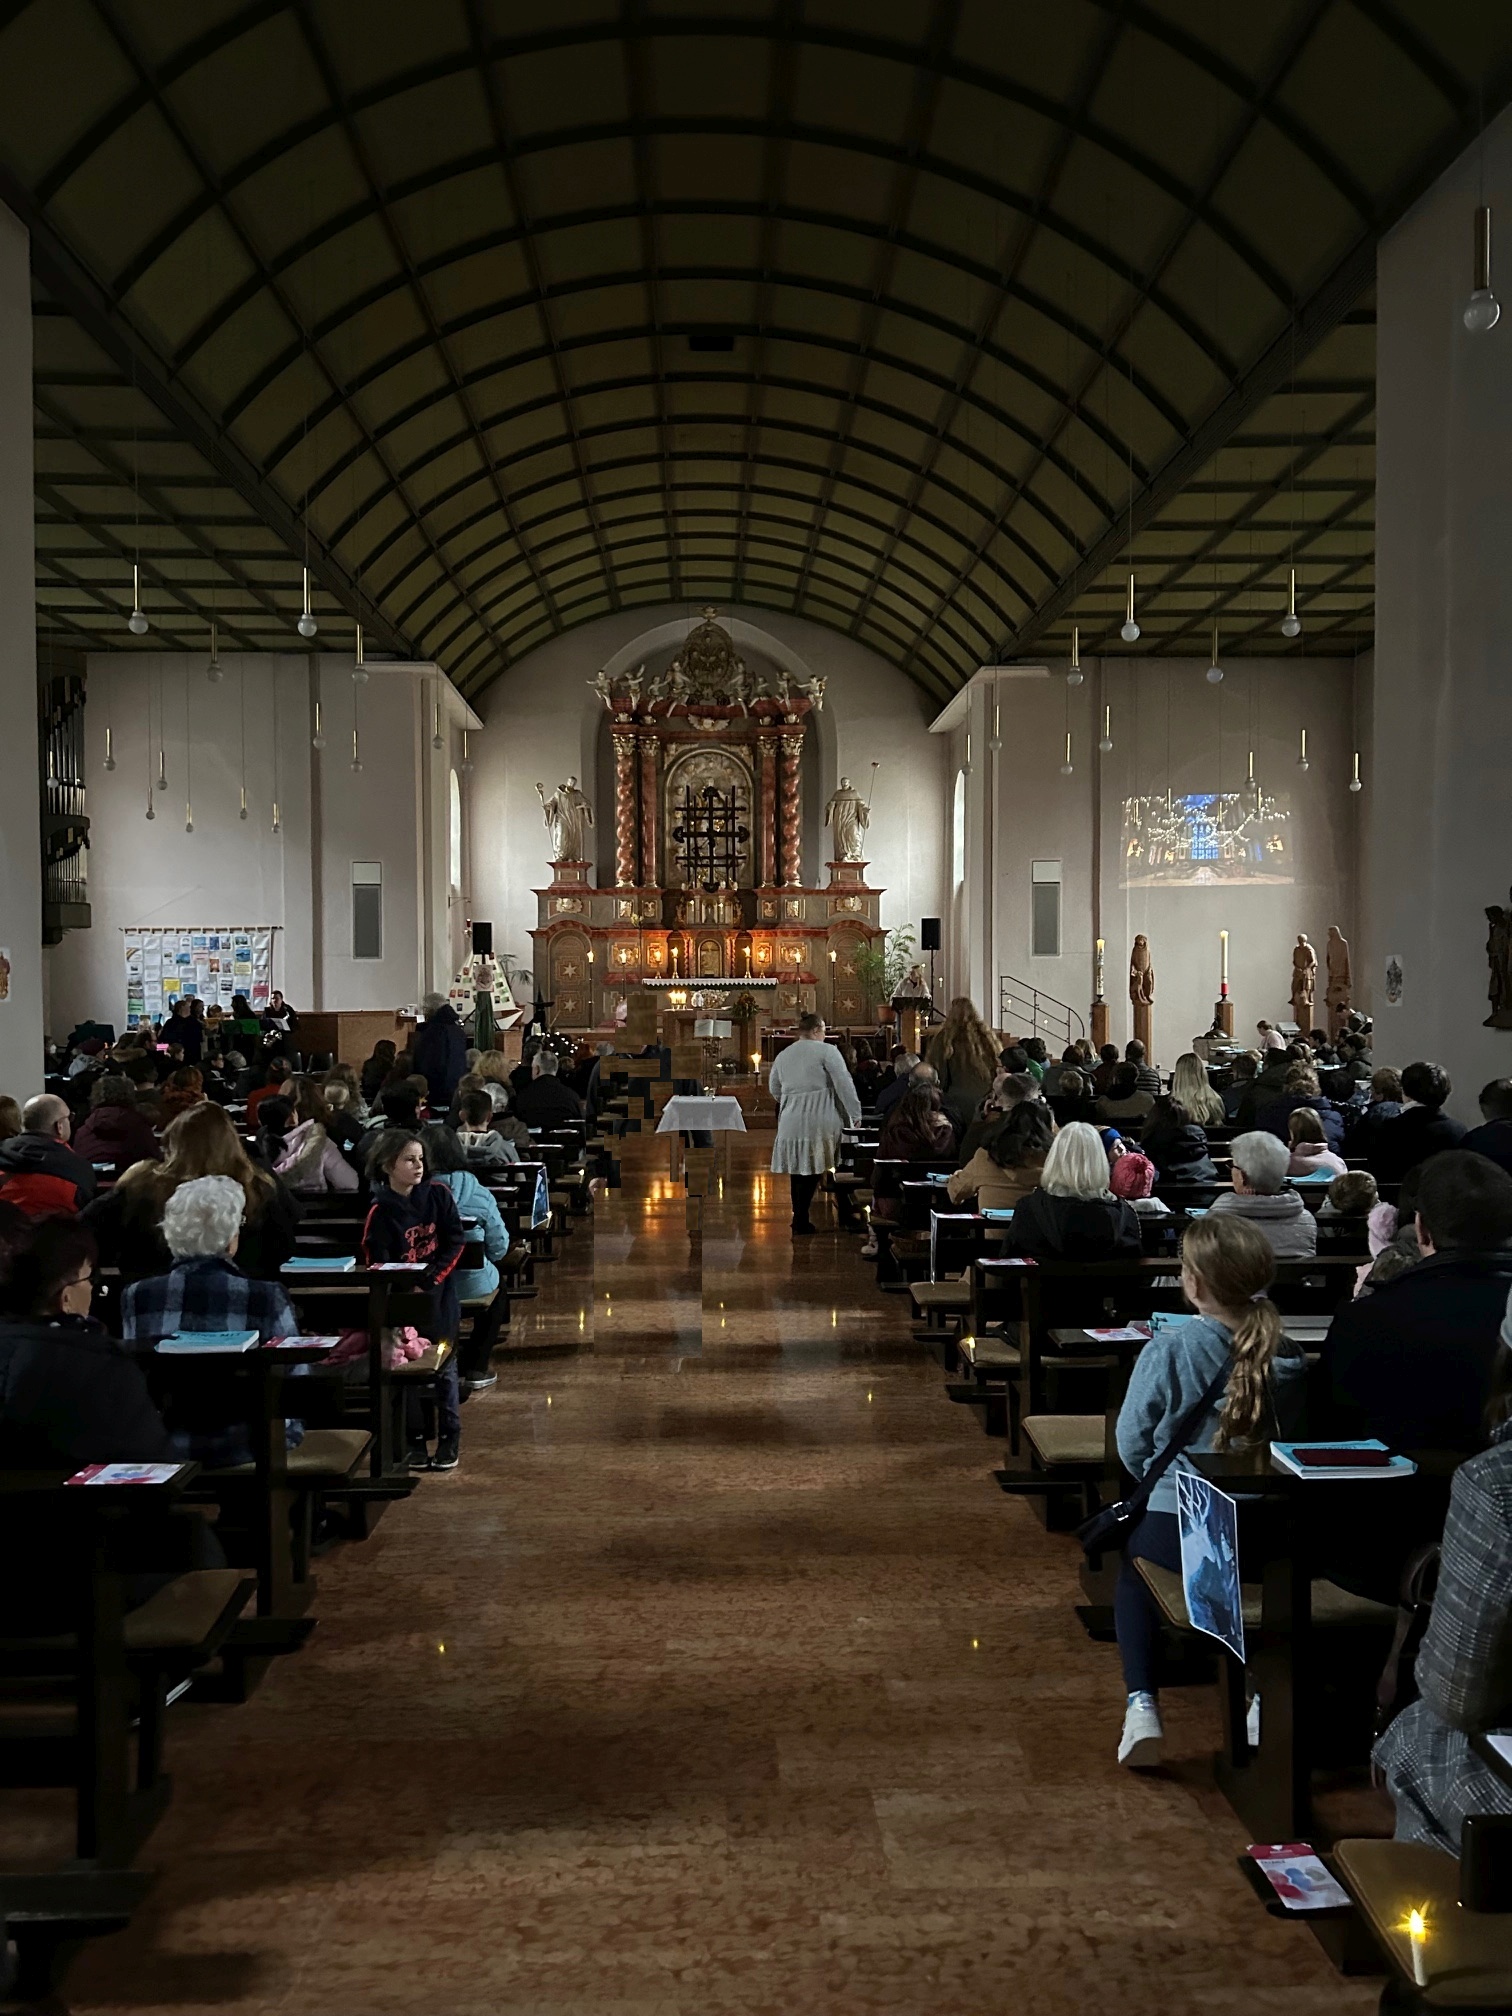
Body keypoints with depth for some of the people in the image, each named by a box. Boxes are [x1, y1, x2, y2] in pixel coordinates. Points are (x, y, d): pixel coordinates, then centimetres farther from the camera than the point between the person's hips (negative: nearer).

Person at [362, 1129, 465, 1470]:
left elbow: (456, 1241, -4)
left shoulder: (439, 1195, -3)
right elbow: (377, 1265, -8)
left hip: (440, 1298, 1)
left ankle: (450, 1440, 19)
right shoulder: (380, 1212, -9)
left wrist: (430, 1277, -13)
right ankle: (414, 1441, 19)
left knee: (444, 1368, 8)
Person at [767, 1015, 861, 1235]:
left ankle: (799, 1218, 16)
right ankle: (801, 1220, 1)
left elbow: (774, 1088, 21)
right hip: (819, 1120, -6)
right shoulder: (826, 1051, -6)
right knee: (813, 1170, -1)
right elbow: (844, 1084, -11)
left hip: (791, 1121, 6)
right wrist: (855, 1114, -7)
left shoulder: (782, 1055, 12)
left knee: (798, 1169, 12)